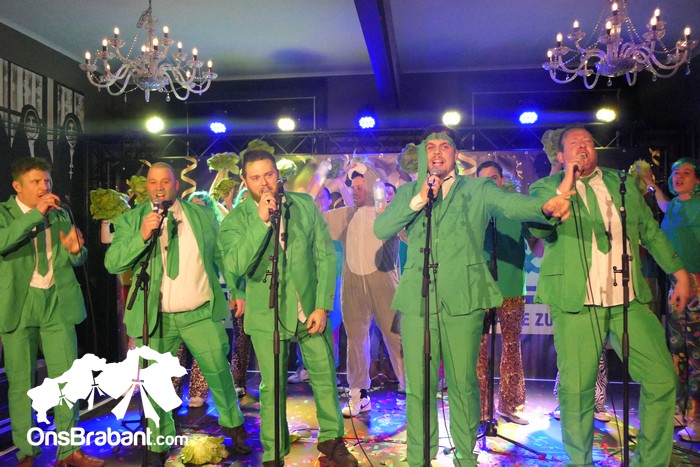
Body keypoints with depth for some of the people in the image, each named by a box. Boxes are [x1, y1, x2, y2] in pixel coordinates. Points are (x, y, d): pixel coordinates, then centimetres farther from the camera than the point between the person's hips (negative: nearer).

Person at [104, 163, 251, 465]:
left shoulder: (203, 215, 6)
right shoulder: (130, 221, 1)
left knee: (219, 373, 9)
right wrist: (141, 236, -23)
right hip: (155, 317, 0)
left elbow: (221, 256, 11)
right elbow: (112, 263, -9)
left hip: (201, 314, 1)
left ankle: (232, 424, 34)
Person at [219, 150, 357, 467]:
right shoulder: (235, 221, -5)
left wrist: (322, 306, -6)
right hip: (266, 315, -2)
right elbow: (236, 266, -21)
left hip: (311, 309, 2)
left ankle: (331, 439, 34)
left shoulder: (305, 205, 0)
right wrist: (261, 221, -26)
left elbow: (326, 256, 0)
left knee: (325, 377, 11)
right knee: (272, 388, 8)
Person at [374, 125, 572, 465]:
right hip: (417, 298, 1)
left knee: (463, 383, 6)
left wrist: (546, 206, -29)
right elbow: (380, 229, 4)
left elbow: (510, 204, -9)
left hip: (463, 298, -1)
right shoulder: (408, 193, 16)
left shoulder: (477, 189, 10)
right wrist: (418, 200, -5)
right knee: (418, 386, 4)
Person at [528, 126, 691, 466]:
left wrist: (680, 274, 19)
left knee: (662, 378, 0)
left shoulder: (623, 185, 17)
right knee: (576, 389, -1)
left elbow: (651, 232, 23)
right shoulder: (547, 187, 6)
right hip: (577, 303, -3)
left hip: (630, 302, 4)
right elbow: (538, 227, -14)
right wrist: (568, 181, -12)